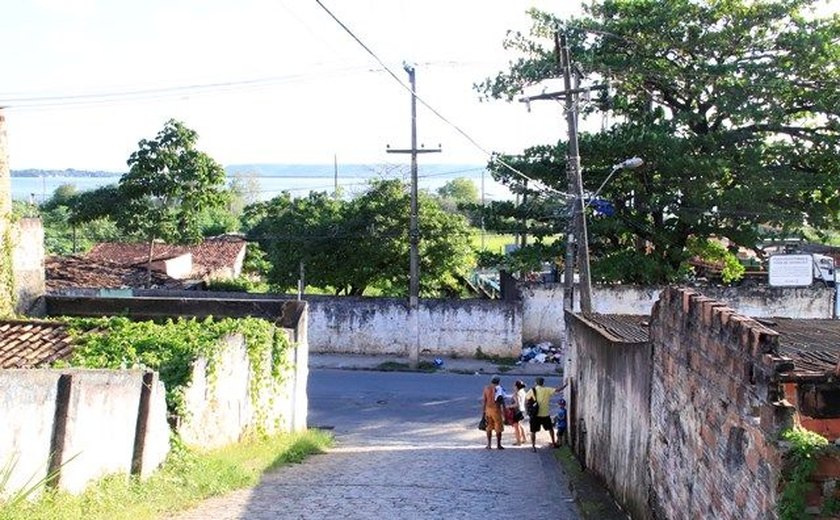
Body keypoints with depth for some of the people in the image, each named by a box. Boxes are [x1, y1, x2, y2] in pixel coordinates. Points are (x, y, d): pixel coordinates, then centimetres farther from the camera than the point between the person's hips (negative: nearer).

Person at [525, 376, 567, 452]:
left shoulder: (532, 390, -4)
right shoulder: (547, 390, -2)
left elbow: (526, 397, -1)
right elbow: (557, 390, -5)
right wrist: (565, 385, 5)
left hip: (535, 414, -1)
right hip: (545, 414, 2)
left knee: (533, 431, 5)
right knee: (550, 429, 21)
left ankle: (533, 446, 1)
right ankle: (554, 443, 30)